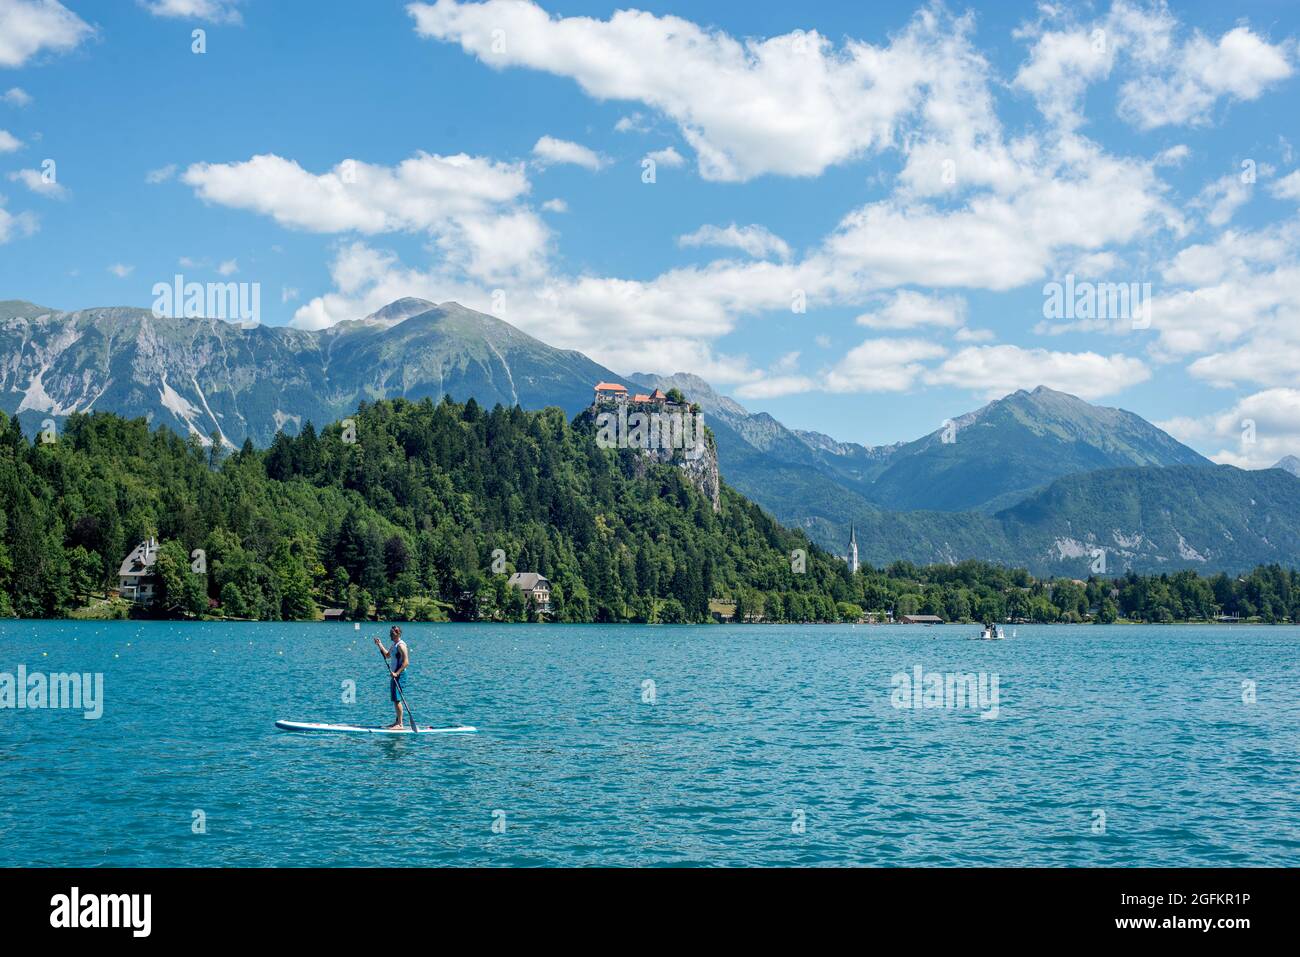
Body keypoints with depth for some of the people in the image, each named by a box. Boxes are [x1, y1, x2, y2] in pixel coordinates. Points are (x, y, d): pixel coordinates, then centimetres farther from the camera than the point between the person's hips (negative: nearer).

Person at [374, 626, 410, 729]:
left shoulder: (401, 645, -16)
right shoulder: (395, 645, 15)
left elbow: (406, 662, -22)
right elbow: (387, 655, 29)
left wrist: (396, 673, -26)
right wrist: (379, 645, 21)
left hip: (399, 675, -10)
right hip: (395, 675, 10)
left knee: (396, 699, -11)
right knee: (395, 699, 13)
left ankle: (399, 724, -10)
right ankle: (397, 722, 20)